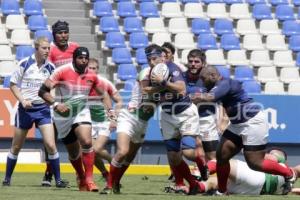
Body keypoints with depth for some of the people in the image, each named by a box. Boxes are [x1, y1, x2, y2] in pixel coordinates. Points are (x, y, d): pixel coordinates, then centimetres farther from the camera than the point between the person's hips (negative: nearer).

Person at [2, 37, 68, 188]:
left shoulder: (50, 67, 0)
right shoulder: (25, 64, -7)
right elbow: (13, 84, -1)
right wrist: (22, 100, -13)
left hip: (43, 108, 1)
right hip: (26, 108, -1)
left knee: (50, 145, -10)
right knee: (16, 147, 8)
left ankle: (58, 179, -2)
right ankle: (7, 178, 22)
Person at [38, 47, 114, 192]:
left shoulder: (92, 76, -3)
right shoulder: (62, 72, -15)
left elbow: (103, 94, 13)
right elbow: (43, 90, -16)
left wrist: (109, 110, -2)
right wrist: (56, 104, -30)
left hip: (82, 113, 1)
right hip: (64, 115, -1)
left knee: (87, 142, -25)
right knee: (74, 153, 10)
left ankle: (89, 179, -21)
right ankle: (81, 177, 36)